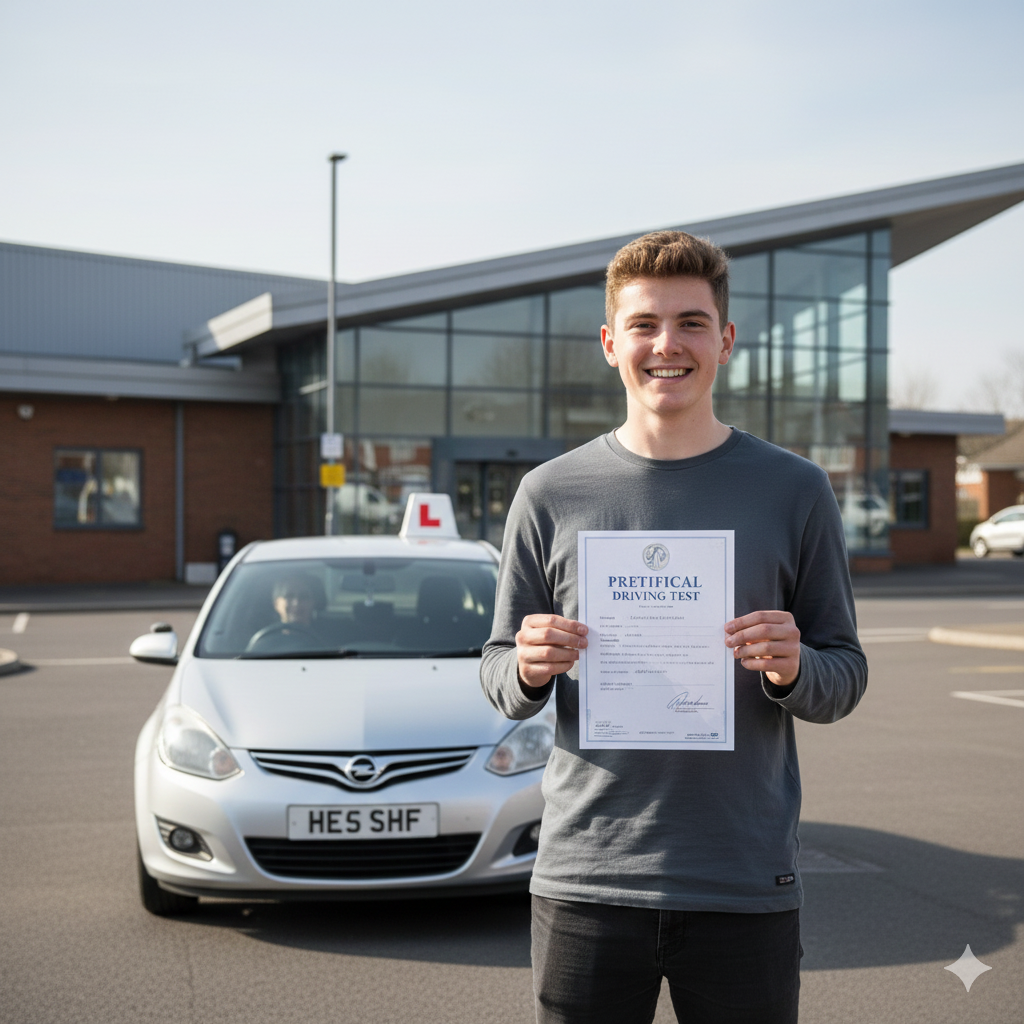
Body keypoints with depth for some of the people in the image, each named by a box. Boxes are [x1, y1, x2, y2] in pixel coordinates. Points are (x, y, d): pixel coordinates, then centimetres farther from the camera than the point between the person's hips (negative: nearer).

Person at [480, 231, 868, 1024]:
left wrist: (792, 669, -16)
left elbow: (845, 679, 5)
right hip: (586, 879, 1)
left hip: (747, 890, 0)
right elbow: (500, 677, 8)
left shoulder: (794, 491, 2)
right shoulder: (551, 494, 3)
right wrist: (529, 671, -14)